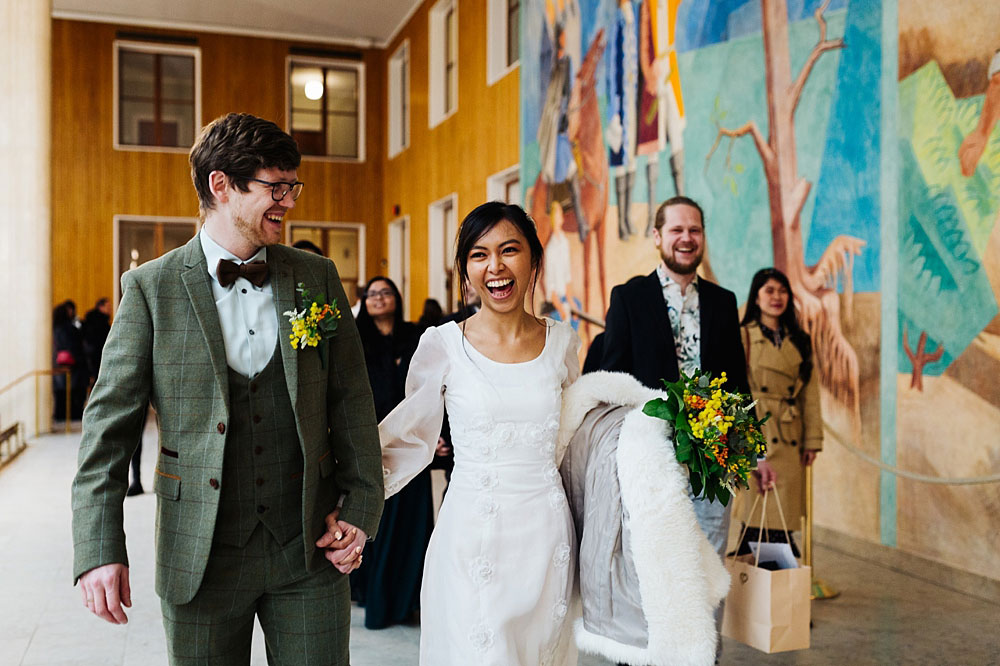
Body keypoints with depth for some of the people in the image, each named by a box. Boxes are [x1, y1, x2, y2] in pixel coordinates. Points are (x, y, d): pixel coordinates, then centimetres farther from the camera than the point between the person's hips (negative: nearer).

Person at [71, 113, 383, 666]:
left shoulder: (318, 277, 4)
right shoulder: (151, 287, -3)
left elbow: (352, 400, 6)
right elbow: (110, 421, -4)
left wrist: (362, 507, 1)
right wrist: (99, 549, -10)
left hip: (309, 551, 2)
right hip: (201, 558, -1)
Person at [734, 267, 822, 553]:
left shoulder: (799, 341, 13)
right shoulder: (742, 337, -1)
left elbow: (810, 393, 12)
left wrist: (812, 439, 6)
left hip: (790, 439, 4)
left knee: (786, 512, 5)